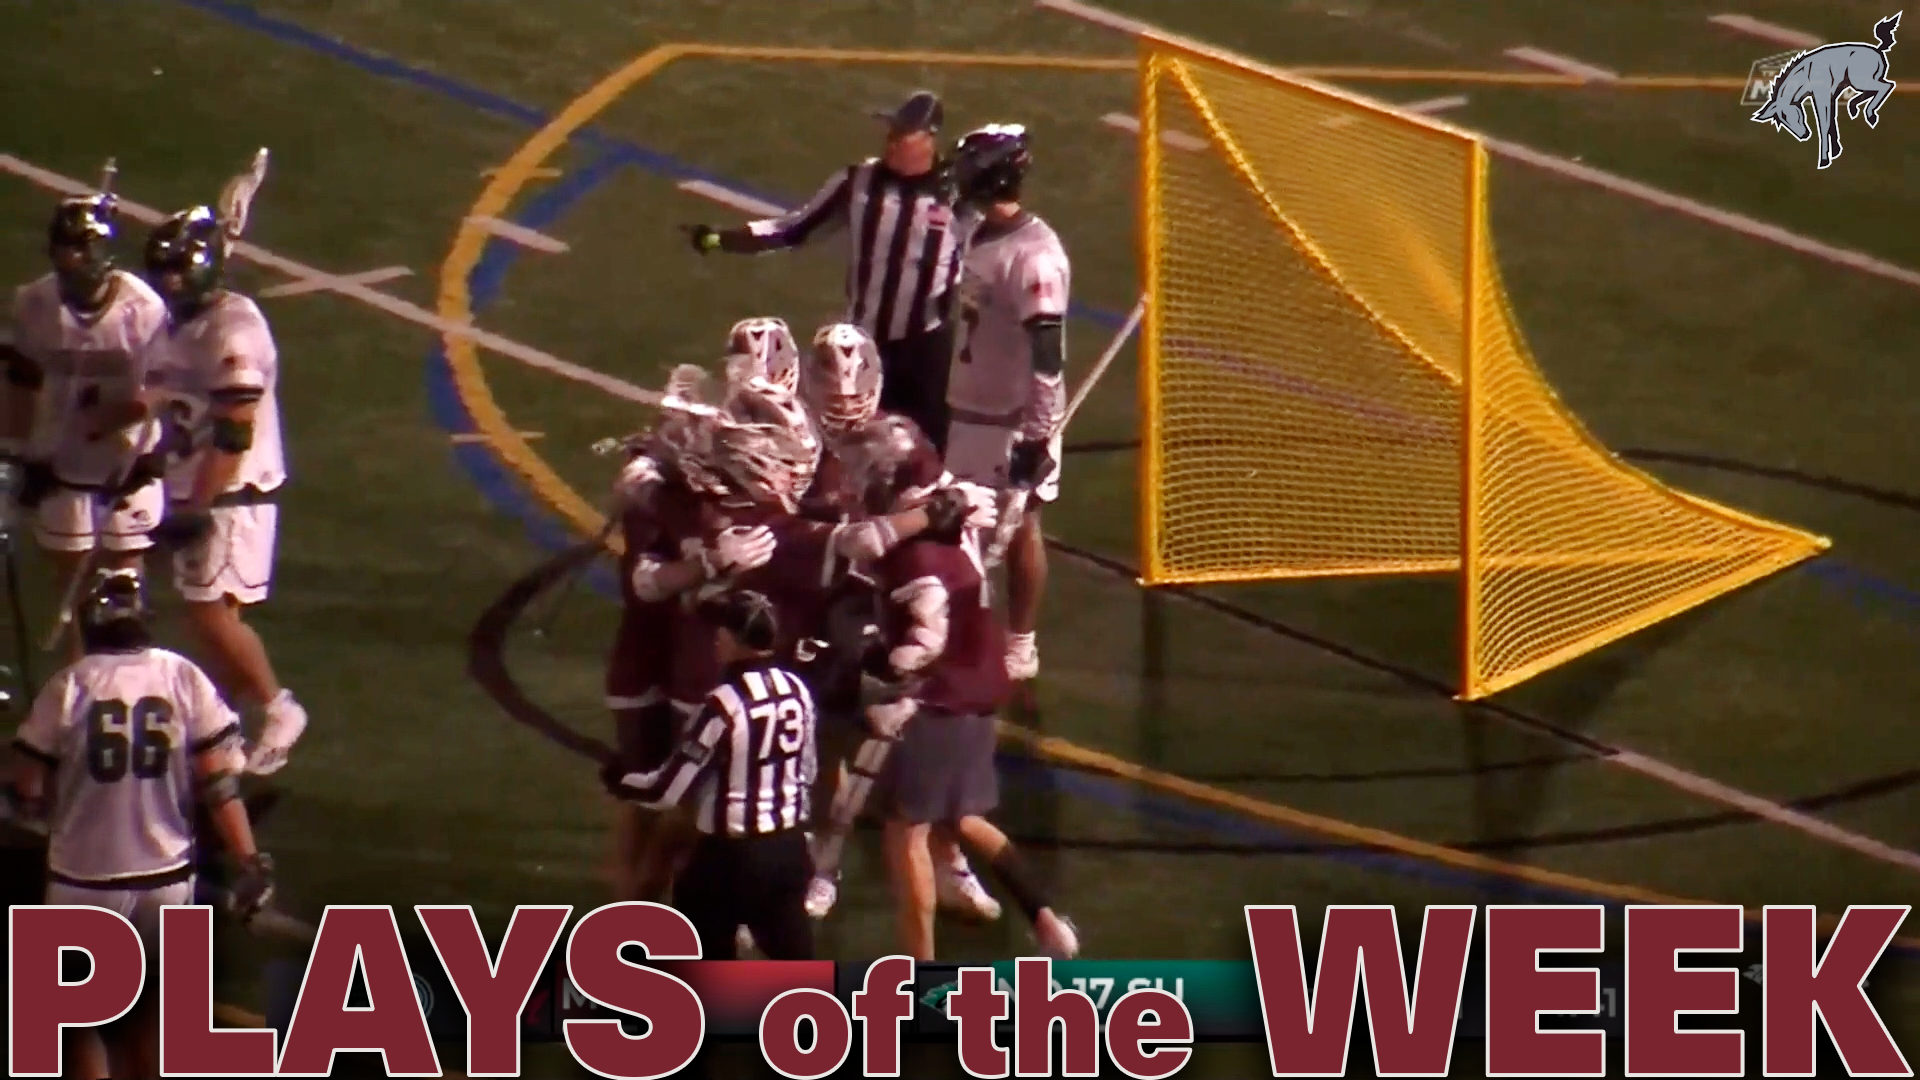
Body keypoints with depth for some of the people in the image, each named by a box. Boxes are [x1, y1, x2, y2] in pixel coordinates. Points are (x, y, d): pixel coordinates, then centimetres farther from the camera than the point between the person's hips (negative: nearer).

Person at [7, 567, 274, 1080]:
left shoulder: (67, 689, -11)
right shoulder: (184, 680, -6)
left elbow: (29, 794, -6)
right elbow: (220, 782, -6)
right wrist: (249, 860, 0)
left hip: (85, 879, -2)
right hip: (167, 877, 2)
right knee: (146, 1008, 22)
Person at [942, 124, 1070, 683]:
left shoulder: (1034, 255, -23)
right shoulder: (983, 236, 6)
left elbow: (1047, 354, -24)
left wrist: (1039, 434, -23)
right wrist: (954, 400, 22)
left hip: (1014, 421, -9)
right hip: (971, 409, 9)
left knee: (1017, 528, 3)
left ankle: (1019, 649, 14)